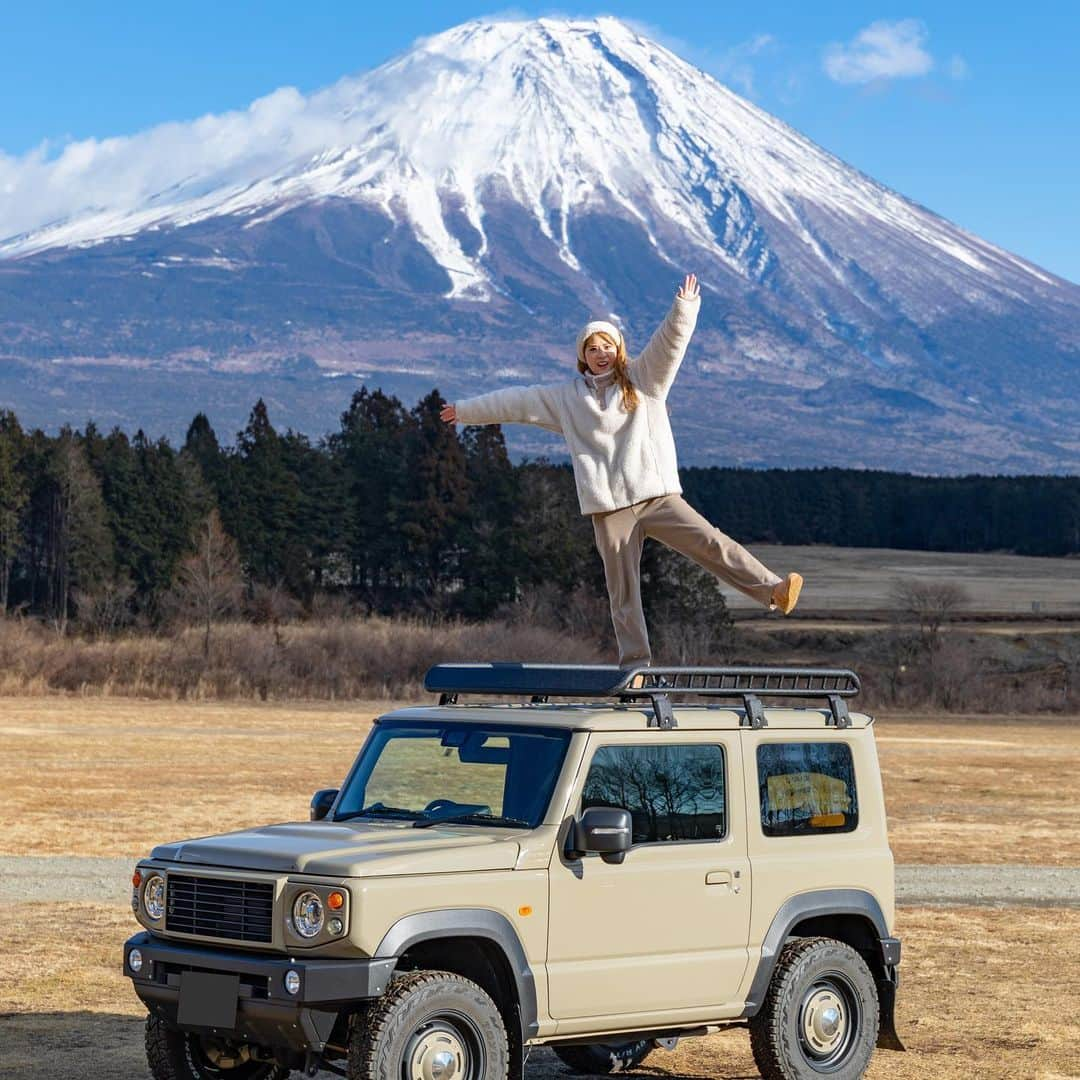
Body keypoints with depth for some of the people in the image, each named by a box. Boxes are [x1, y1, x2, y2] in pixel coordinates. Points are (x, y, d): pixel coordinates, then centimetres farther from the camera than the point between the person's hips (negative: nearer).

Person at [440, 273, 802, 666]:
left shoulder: (643, 379, 9)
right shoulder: (567, 398, 14)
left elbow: (671, 340, -4)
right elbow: (516, 402, 22)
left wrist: (684, 307, -21)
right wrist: (465, 411, 28)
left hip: (657, 495, -1)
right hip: (609, 508, 1)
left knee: (710, 543, -16)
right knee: (622, 589, 1)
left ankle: (774, 590, -20)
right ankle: (634, 662, 5)